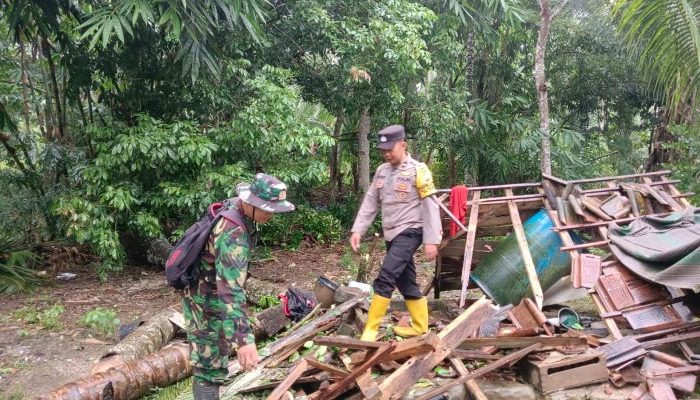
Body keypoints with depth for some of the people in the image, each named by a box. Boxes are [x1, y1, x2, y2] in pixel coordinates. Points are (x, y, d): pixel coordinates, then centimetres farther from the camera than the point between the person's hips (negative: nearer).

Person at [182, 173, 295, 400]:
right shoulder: (233, 235, -34)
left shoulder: (232, 206, -3)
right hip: (206, 303, -10)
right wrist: (244, 339, -48)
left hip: (209, 296, 10)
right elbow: (231, 290, -42)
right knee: (210, 367, -4)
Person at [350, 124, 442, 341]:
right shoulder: (381, 171, 9)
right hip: (392, 234, 7)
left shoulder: (418, 170, -10)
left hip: (409, 232, -7)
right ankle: (420, 327, 25)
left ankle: (370, 329, -10)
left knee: (385, 278, -16)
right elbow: (370, 202, 12)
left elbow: (430, 206, -12)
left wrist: (431, 240, -15)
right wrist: (357, 230, 5)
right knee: (405, 281, 13)